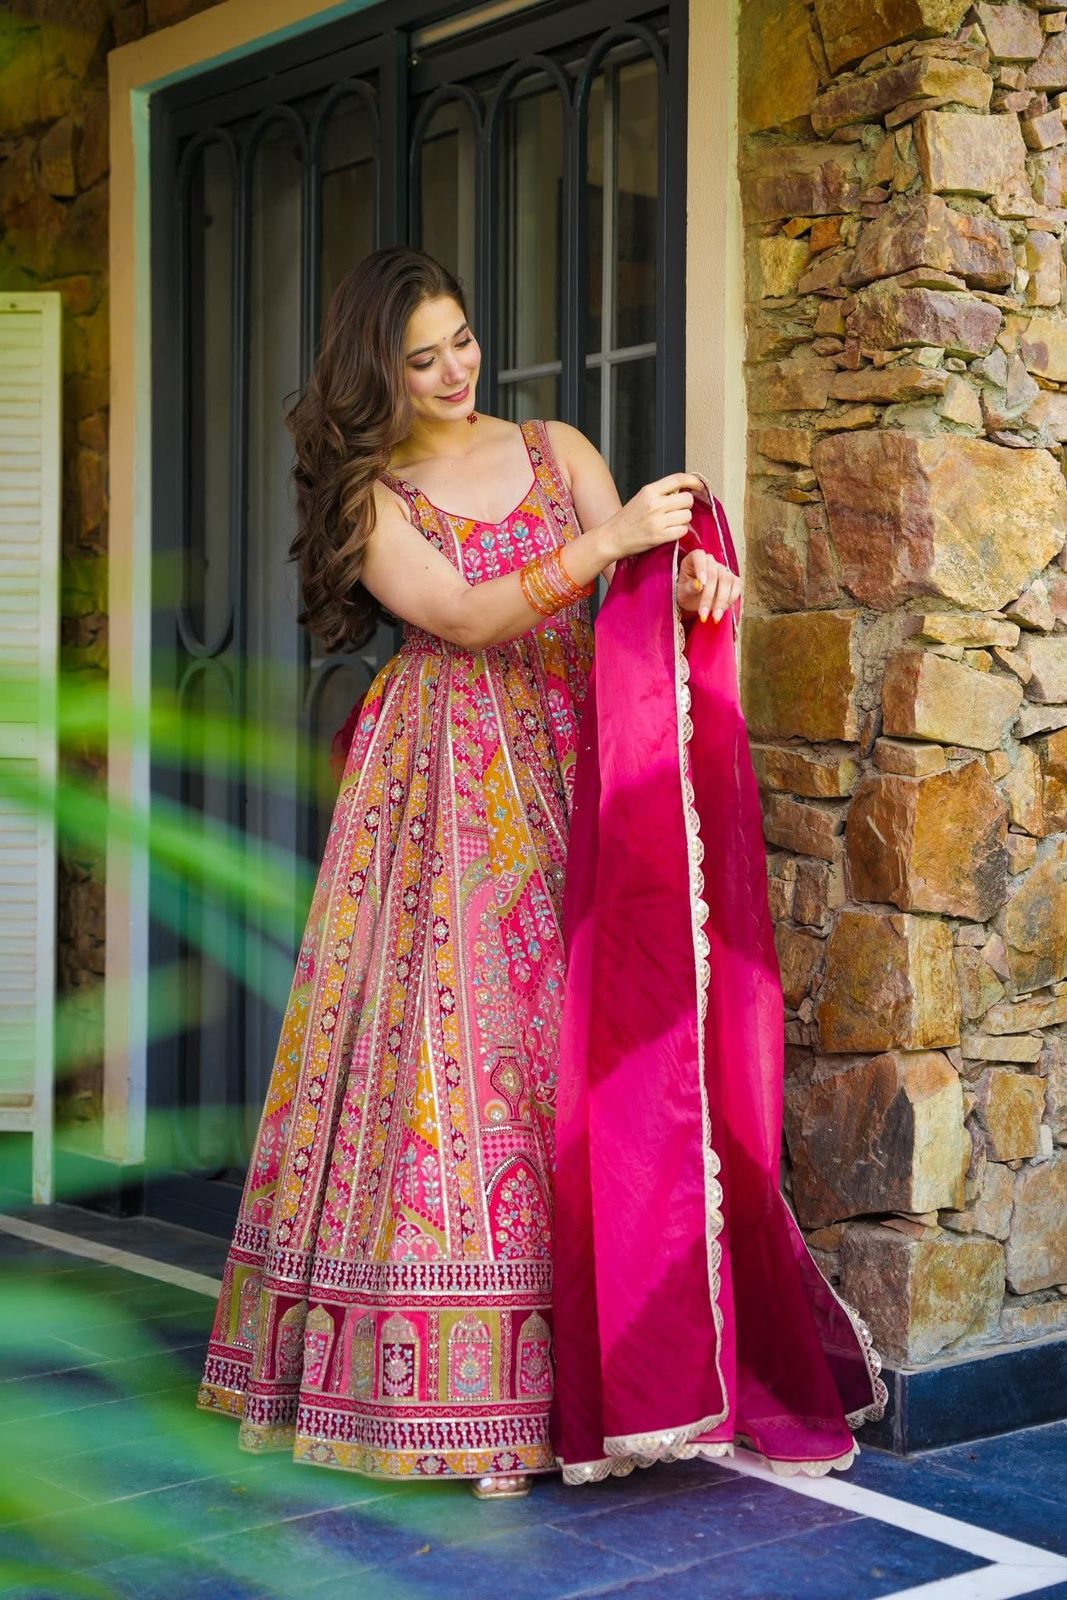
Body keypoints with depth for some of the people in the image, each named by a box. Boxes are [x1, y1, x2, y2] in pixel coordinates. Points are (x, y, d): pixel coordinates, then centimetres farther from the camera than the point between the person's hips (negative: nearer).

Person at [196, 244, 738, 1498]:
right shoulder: (369, 496, 3)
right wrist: (606, 540, -23)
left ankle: (564, 1371, 4)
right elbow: (461, 617, -12)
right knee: (452, 1032, -8)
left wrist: (686, 572, -20)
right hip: (447, 787, -2)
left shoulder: (556, 451, 13)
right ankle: (454, 1386, 0)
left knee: (567, 1036, -3)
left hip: (567, 776, 3)